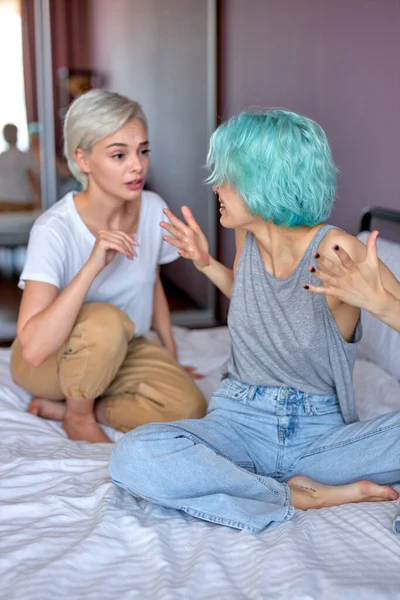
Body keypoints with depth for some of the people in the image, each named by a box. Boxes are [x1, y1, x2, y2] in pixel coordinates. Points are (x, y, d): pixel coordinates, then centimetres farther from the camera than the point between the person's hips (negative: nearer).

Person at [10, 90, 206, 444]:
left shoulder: (153, 210, -12)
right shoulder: (54, 230, -28)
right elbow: (34, 350, -38)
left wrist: (172, 359, 11)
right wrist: (93, 265, -43)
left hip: (120, 350, 5)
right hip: (50, 361, -5)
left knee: (189, 406, -20)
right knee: (106, 320, -36)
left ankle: (62, 408, -3)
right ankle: (78, 415, -8)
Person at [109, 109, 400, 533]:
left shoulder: (336, 252, -16)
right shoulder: (247, 234, 1)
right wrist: (206, 263, 8)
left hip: (320, 433, -4)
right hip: (240, 422, 4)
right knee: (134, 457, -28)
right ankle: (304, 496, -16)